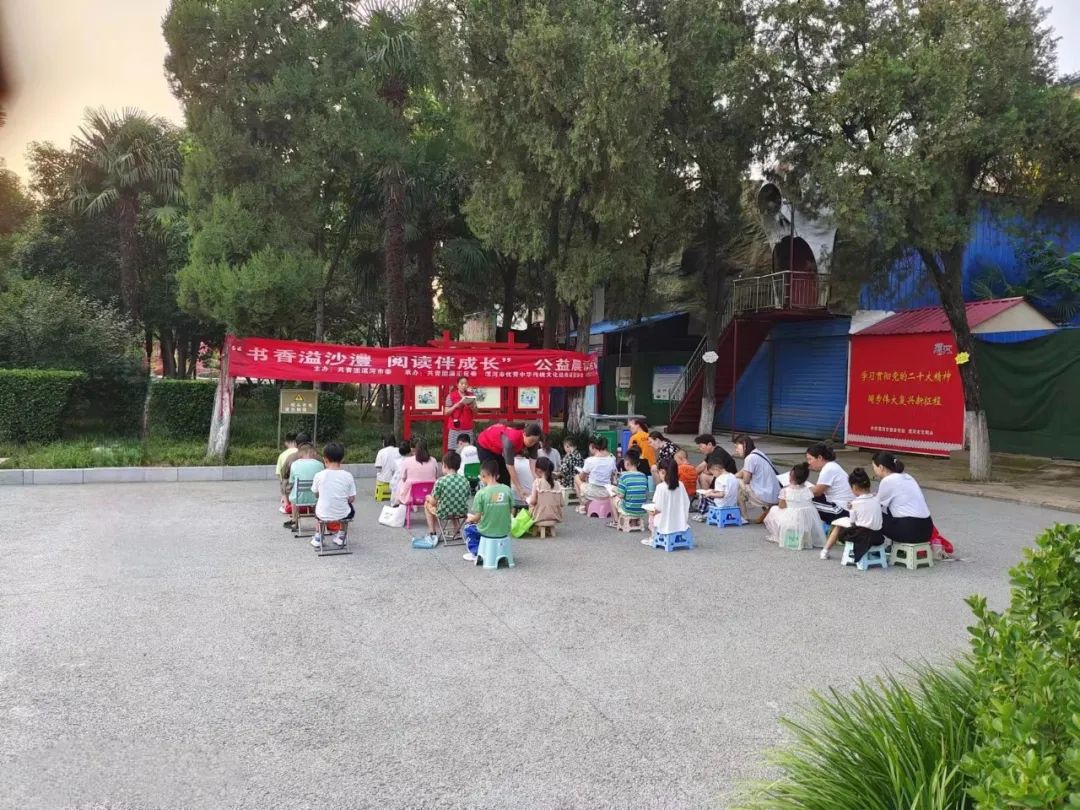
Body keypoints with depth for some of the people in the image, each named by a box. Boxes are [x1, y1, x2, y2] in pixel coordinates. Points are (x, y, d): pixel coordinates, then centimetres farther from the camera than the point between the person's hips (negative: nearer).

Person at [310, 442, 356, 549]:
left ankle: (318, 537, 33)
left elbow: (316, 493, 5)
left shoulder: (319, 475, -11)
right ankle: (341, 536, 32)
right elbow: (351, 499, -6)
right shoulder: (348, 476, -11)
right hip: (342, 515, 0)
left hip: (323, 515, 0)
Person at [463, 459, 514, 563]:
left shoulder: (481, 493, -17)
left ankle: (475, 552, 22)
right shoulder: (507, 490, -7)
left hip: (487, 532, -4)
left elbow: (477, 517, -13)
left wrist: (469, 519, 9)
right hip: (504, 531, 4)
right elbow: (511, 511, 1)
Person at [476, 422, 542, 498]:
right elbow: (510, 467, -42)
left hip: (500, 448, 6)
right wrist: (520, 490, -44)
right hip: (485, 445, -6)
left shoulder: (531, 442, -26)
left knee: (506, 478, 3)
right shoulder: (511, 440, -43)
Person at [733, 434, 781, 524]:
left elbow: (746, 480, -7)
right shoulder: (758, 454, 15)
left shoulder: (750, 458, -13)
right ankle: (767, 509, 12)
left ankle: (744, 518, 8)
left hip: (765, 497, -9)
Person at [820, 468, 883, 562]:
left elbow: (852, 523, -4)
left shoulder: (855, 503, -9)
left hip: (861, 536, -5)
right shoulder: (876, 499, 4)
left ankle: (825, 551, 24)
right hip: (877, 536, 5)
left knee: (838, 524, 18)